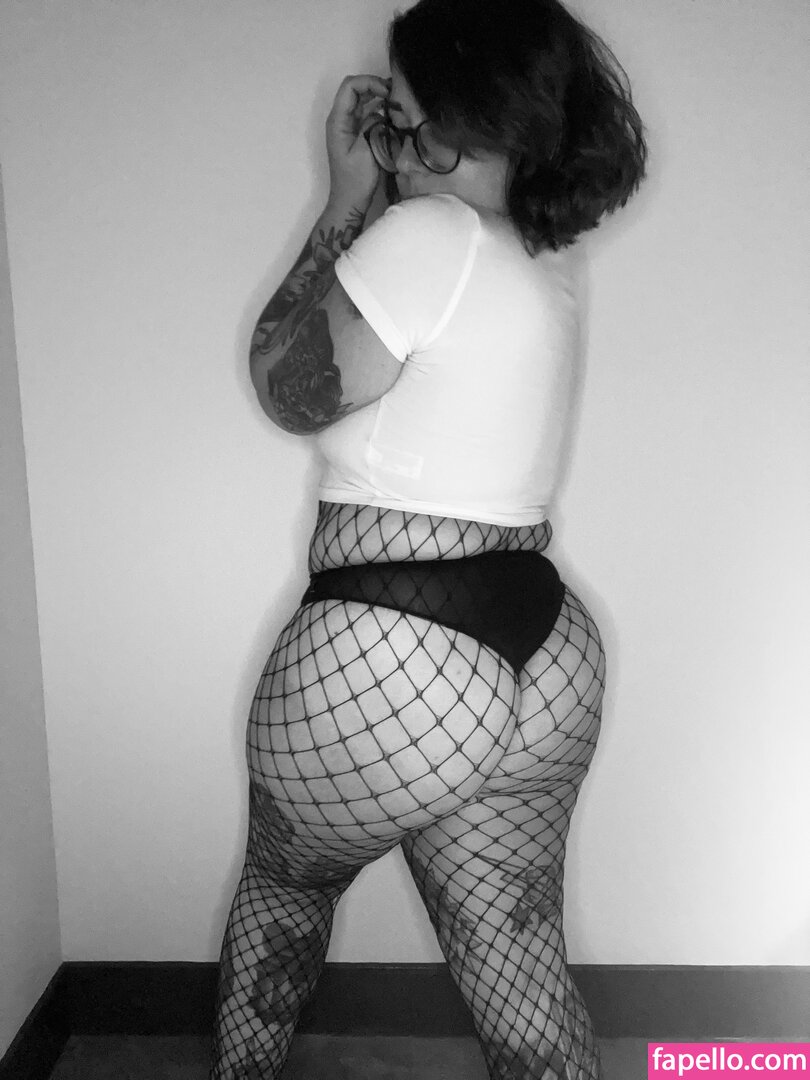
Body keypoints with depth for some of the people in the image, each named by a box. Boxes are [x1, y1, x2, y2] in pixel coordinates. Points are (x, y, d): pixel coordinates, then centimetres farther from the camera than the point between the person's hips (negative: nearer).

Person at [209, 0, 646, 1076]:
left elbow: (294, 390, -6)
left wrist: (347, 201, -1)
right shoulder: (548, 263, 10)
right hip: (547, 663, 7)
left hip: (382, 670, -6)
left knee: (283, 888, 26)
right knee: (526, 988, 17)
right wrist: (372, 200, 7)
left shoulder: (427, 235, -15)